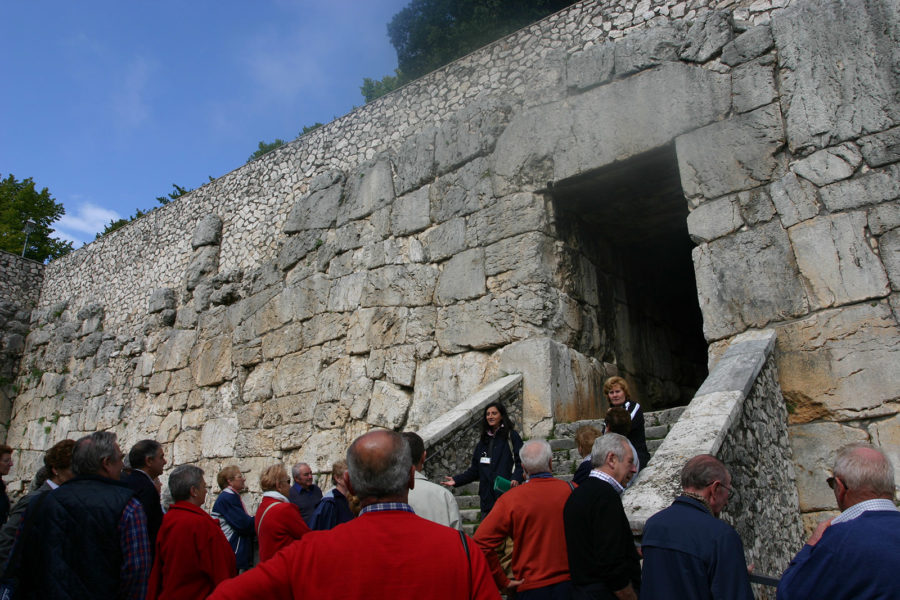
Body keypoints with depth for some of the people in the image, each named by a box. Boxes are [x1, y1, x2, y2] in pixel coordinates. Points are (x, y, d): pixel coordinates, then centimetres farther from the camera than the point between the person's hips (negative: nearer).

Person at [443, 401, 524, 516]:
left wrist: (516, 478, -23)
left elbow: (521, 462, -5)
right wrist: (456, 480, 7)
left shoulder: (511, 436, 2)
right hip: (487, 497, 5)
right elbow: (474, 470, 19)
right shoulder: (483, 441, 18)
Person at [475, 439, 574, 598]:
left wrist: (502, 582, -5)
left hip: (531, 588, -1)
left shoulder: (510, 499, -11)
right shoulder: (572, 491, -9)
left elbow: (482, 542, -14)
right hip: (569, 584, 2)